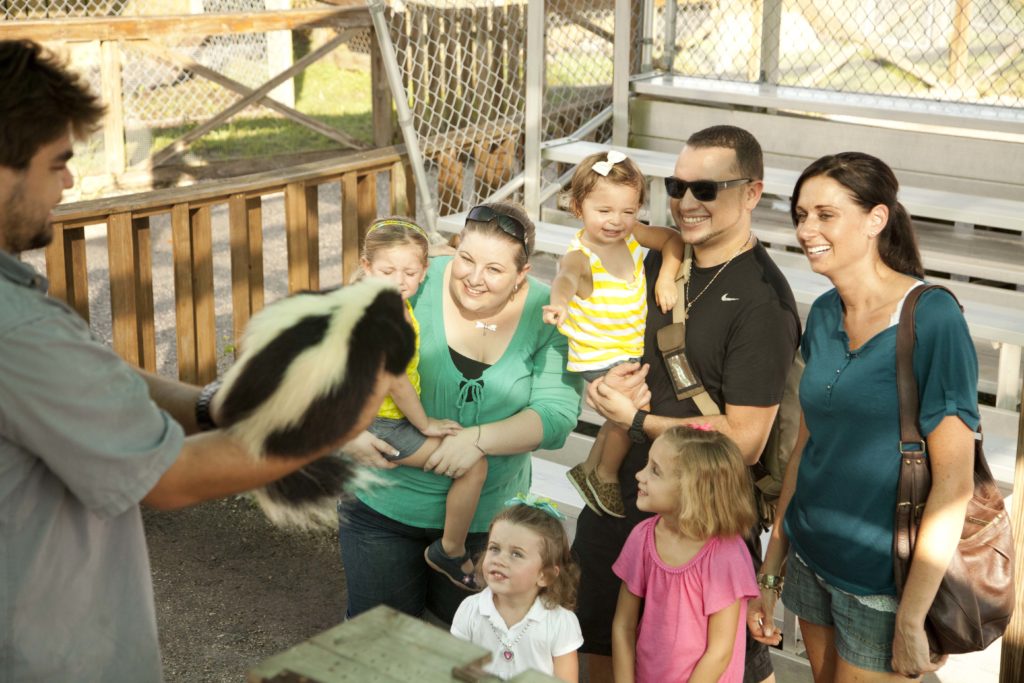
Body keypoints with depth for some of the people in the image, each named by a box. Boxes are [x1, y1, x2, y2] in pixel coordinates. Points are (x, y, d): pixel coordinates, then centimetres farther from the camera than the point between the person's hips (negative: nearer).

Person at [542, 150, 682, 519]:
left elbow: (672, 239, 5)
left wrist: (667, 276, -11)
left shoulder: (631, 234, -8)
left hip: (633, 348, 7)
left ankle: (591, 470, 43)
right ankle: (604, 477, 4)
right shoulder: (582, 254, -27)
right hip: (600, 356, -7)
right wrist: (559, 302, -72)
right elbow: (567, 276, -49)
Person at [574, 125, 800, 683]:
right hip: (621, 493, 7)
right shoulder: (662, 261, 2)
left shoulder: (761, 300, -21)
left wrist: (636, 420, -16)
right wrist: (614, 382, -5)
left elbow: (743, 440, -23)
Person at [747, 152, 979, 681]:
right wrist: (770, 572, 9)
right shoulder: (824, 315, 1)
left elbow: (954, 483, -18)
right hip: (810, 560, 6)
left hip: (883, 580, -6)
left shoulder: (930, 318, -18)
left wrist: (912, 621, -18)